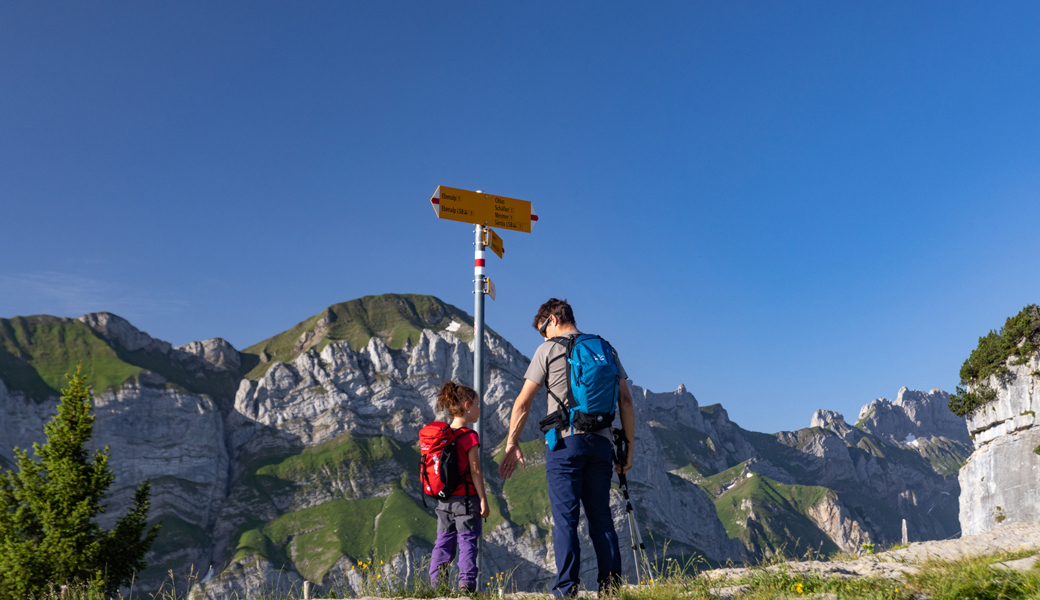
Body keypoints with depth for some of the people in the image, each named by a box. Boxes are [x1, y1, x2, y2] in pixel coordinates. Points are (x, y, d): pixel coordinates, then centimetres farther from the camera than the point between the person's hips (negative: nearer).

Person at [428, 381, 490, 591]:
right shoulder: (469, 436, -12)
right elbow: (475, 470, -13)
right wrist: (483, 499, -8)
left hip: (444, 499, 6)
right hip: (465, 498, -6)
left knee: (443, 542, 11)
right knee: (467, 540, 0)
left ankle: (435, 584, 12)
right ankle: (466, 583, -4)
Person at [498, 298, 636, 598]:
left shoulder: (549, 349, 3)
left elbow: (523, 401, -1)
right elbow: (626, 400, 10)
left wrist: (512, 444, 6)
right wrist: (629, 447, 13)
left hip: (565, 440, -4)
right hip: (601, 441, 4)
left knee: (565, 517, -2)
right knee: (601, 517, 8)